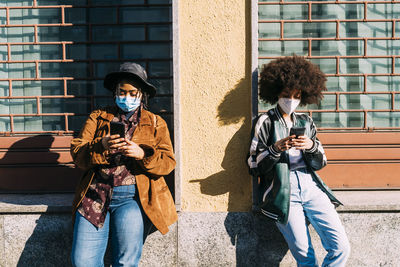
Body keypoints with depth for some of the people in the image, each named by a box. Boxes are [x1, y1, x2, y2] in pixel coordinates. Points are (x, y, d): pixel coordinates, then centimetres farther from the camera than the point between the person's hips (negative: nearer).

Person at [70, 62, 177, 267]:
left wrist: (142, 154, -15)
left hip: (133, 197, -1)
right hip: (96, 194, 2)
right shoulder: (98, 118, 17)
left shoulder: (155, 123, 15)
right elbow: (77, 153, 5)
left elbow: (168, 163, 4)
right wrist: (101, 146, -15)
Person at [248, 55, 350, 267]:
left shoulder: (306, 122, 16)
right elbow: (255, 167, 0)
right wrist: (276, 149, -14)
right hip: (283, 192, -3)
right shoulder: (266, 122, 5)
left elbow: (320, 163, 13)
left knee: (341, 248, -6)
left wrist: (311, 146, -7)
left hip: (310, 187, 4)